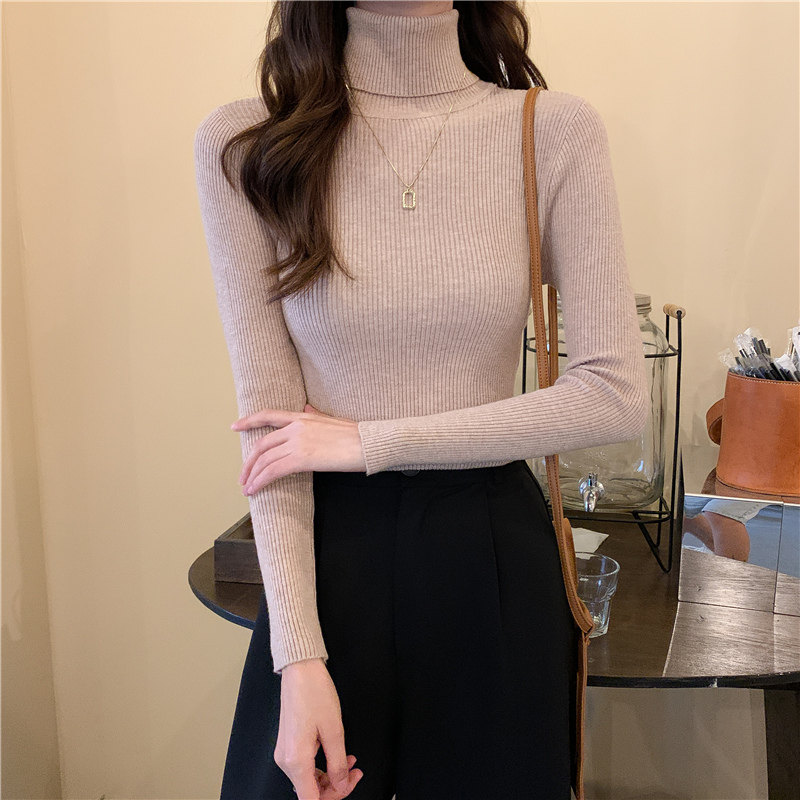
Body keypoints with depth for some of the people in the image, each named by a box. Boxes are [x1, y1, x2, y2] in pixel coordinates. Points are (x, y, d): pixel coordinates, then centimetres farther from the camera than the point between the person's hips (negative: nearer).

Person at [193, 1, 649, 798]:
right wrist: (299, 656, -14)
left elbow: (615, 396, -10)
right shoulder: (241, 142, -6)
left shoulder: (557, 130, -6)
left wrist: (370, 442, -13)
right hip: (326, 551, 0)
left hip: (492, 552, 1)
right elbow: (268, 414, -8)